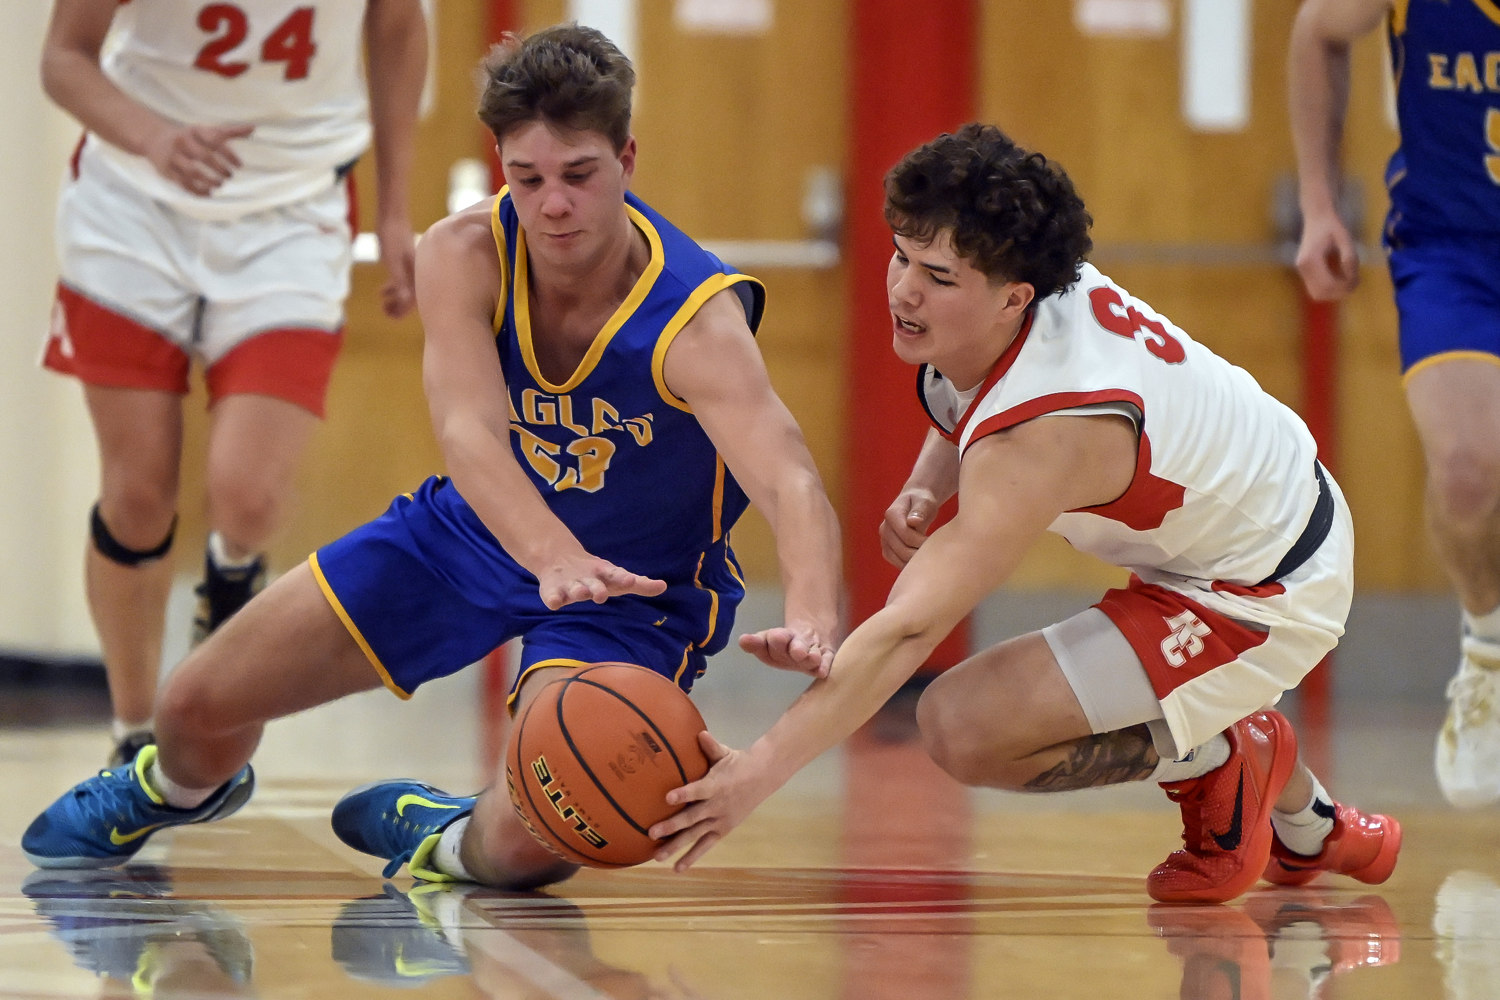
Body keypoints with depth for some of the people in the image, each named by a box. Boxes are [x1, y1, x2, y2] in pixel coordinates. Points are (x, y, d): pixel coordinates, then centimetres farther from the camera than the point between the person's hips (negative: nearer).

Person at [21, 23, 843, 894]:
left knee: (534, 840, -29)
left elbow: (792, 483, -46)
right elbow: (468, 429, -39)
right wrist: (552, 553, -59)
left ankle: (448, 844, 11)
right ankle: (180, 786, 46)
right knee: (199, 703, 5)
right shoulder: (463, 257, -23)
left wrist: (812, 619, -69)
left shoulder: (696, 319, -33)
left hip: (635, 591, -4)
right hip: (477, 531, 4)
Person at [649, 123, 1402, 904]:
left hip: (1264, 603, -9)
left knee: (963, 728, -21)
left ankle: (1223, 761, 3)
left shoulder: (1040, 438, -33)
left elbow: (906, 632, -37)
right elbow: (966, 411, 16)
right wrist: (924, 490, -4)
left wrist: (758, 771, -40)